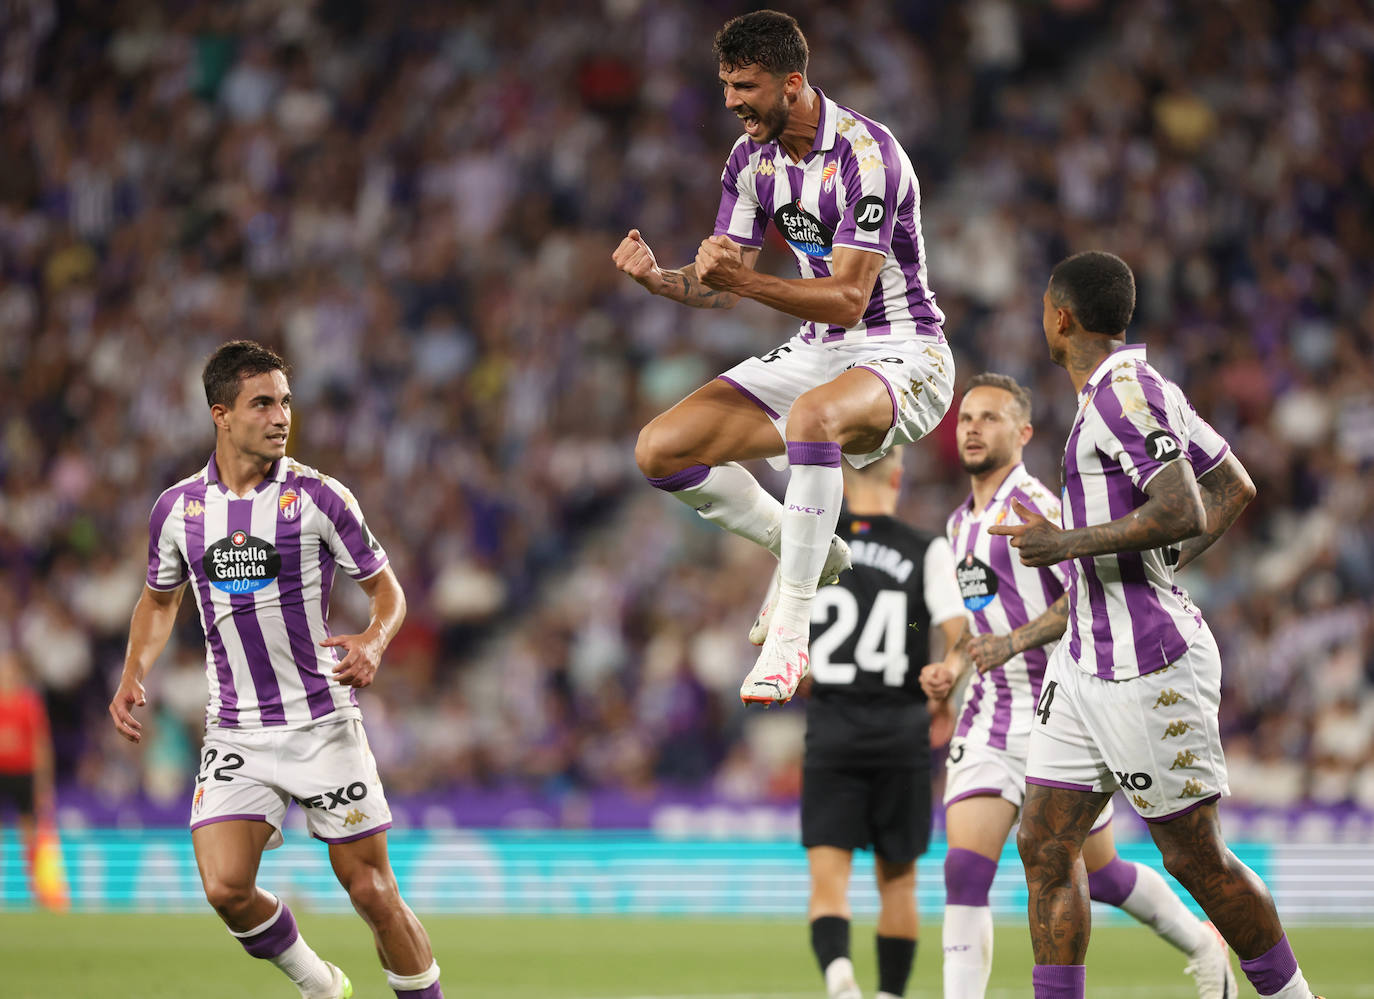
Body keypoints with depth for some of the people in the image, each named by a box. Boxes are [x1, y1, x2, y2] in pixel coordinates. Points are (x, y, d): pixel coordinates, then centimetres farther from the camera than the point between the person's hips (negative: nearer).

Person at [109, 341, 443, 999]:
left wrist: (374, 640, -18)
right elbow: (160, 598, 21)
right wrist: (132, 676, 6)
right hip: (235, 734, 2)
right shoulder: (177, 508, 3)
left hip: (322, 724, -2)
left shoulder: (317, 496, -5)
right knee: (226, 889, -13)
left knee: (371, 891, -3)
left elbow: (387, 589, 4)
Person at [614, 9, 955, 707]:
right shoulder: (751, 158, 2)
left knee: (814, 413, -42)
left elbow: (849, 300, -26)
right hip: (816, 354, 8)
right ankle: (803, 550, 15)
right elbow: (725, 287, 8)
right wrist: (657, 277, -12)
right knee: (660, 450, -6)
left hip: (903, 354, -8)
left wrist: (746, 280, -37)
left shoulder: (865, 153, -21)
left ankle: (789, 634, -33)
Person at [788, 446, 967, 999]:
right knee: (897, 879, 16)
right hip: (902, 729, 0)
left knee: (827, 876, -6)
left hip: (830, 727, 0)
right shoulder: (927, 551, -2)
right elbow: (960, 639, -11)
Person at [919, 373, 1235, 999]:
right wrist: (949, 673, 13)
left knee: (1099, 873, 7)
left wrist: (1014, 642, -31)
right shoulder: (961, 523, 14)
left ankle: (1203, 946, 33)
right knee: (964, 869, -12)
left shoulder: (1034, 506, -12)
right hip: (990, 714, 7)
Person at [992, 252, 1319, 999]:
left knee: (1195, 857, 0)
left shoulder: (1124, 394, -15)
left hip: (1147, 668, -10)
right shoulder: (1144, 388, 14)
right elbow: (1235, 490, 22)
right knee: (1044, 845, 3)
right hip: (1084, 660, 10)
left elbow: (1185, 515, -25)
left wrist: (1069, 543, -19)